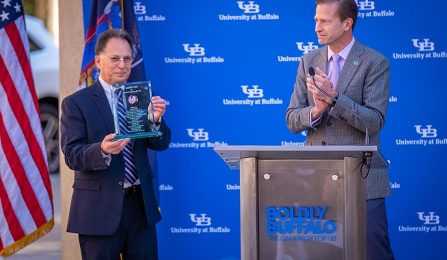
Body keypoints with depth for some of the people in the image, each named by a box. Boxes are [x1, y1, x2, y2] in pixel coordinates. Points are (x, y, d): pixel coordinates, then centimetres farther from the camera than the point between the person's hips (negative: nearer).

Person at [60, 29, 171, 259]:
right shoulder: (76, 103, -4)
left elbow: (160, 144, 4)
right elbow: (72, 155, -12)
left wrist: (156, 119, -17)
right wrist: (102, 150, -32)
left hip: (141, 204, 4)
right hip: (99, 207, -4)